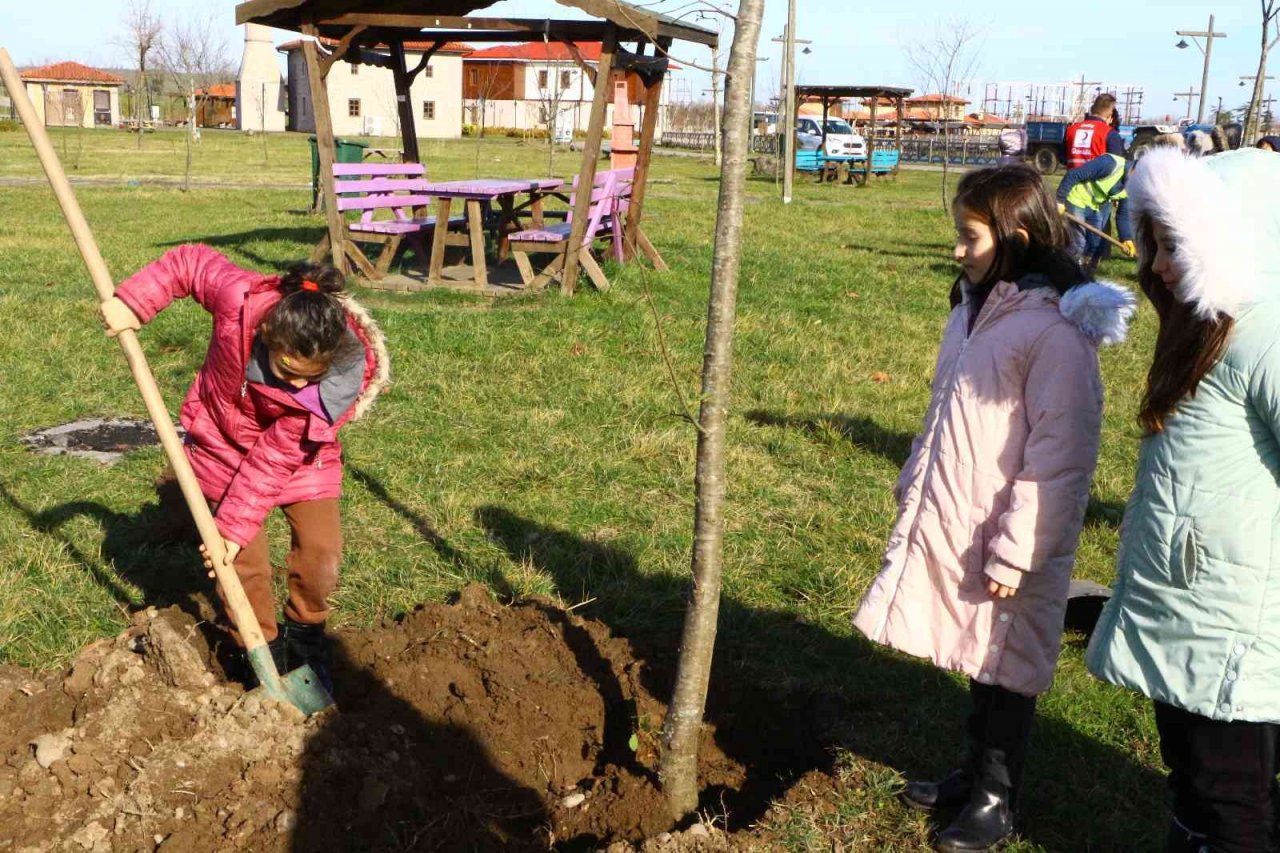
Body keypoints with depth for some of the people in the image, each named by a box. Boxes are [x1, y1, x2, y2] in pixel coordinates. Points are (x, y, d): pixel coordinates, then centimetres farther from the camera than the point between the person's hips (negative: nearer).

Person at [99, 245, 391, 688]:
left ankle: (305, 636, 21)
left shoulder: (344, 378, -34)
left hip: (300, 455, 0)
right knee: (245, 562, -1)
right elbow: (190, 262, -14)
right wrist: (133, 300, -23)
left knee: (321, 552, -7)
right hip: (225, 444, 0)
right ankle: (263, 652, 20)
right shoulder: (241, 302, -35)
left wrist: (234, 525, -27)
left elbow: (275, 457, -29)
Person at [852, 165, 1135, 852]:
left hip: (1006, 545, -7)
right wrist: (914, 491, 17)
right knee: (974, 662, 21)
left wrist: (1015, 554, -20)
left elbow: (1059, 458, -21)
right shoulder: (973, 308, 7)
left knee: (1005, 669, 10)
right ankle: (975, 770, 39)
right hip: (950, 526, 8)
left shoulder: (1055, 330, -20)